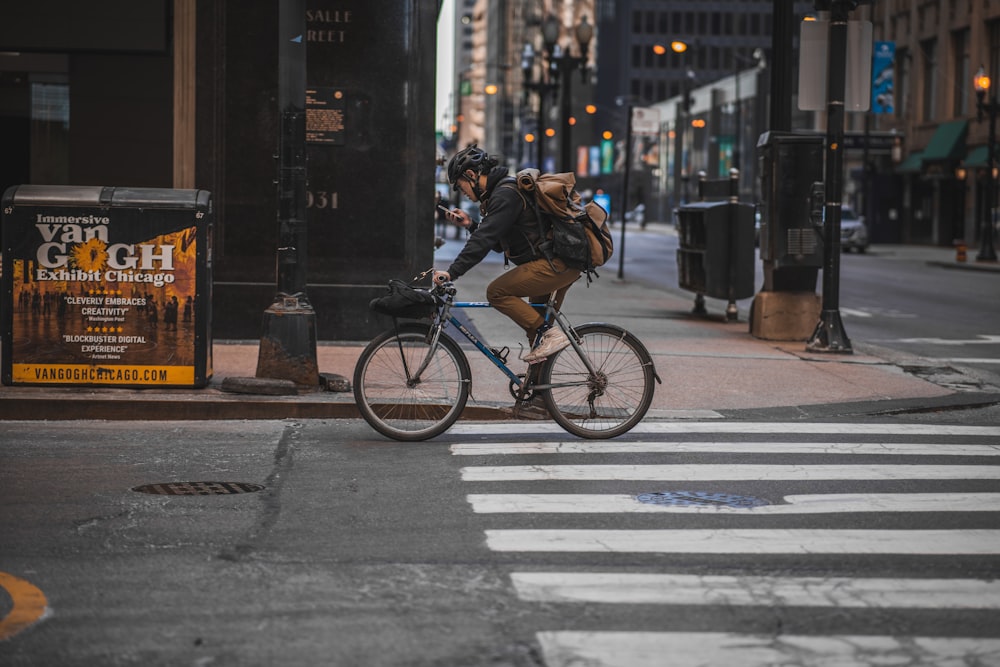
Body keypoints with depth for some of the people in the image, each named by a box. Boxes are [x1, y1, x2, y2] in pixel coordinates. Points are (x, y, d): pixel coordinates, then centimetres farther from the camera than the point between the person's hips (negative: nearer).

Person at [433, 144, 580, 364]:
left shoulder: (505, 194, -14)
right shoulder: (502, 191, 19)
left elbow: (485, 240, -23)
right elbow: (499, 243, 23)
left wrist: (452, 272, -24)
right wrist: (471, 225, 12)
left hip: (555, 264, -11)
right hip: (564, 263, 11)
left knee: (497, 292, -12)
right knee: (535, 320, 20)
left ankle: (549, 334, -11)